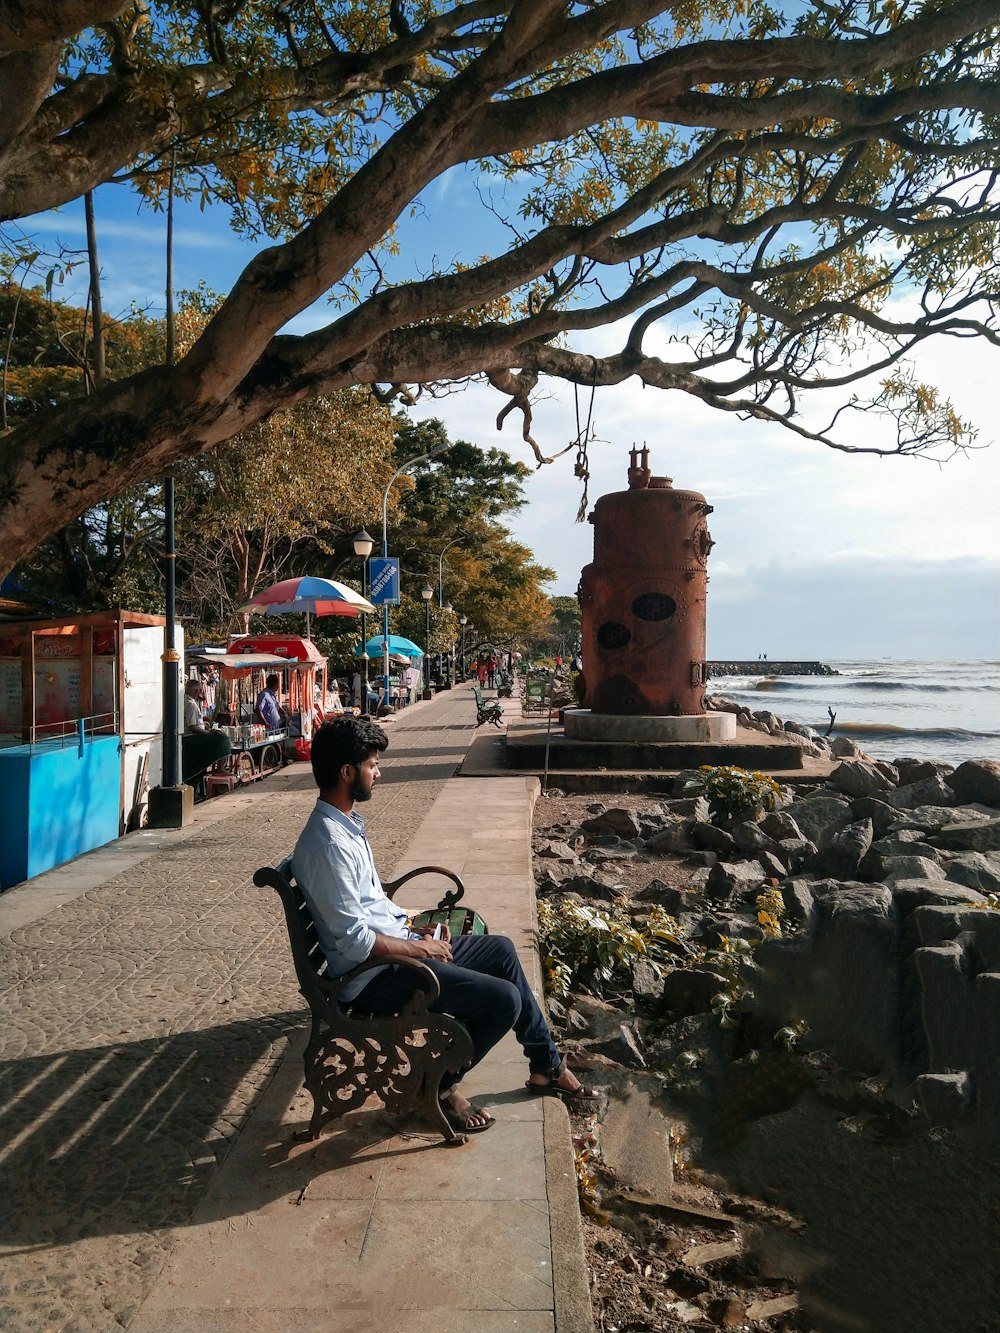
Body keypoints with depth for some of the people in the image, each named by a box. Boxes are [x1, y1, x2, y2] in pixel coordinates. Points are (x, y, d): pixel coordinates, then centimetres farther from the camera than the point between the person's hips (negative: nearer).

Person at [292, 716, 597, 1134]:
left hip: (396, 945, 10)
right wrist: (420, 947, -14)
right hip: (375, 975, -10)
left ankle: (546, 1065, 28)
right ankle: (441, 1086, 9)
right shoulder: (328, 844, -26)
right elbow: (355, 941, -26)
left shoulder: (346, 823, 7)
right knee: (504, 999, -14)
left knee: (501, 950, 16)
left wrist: (415, 928, 7)